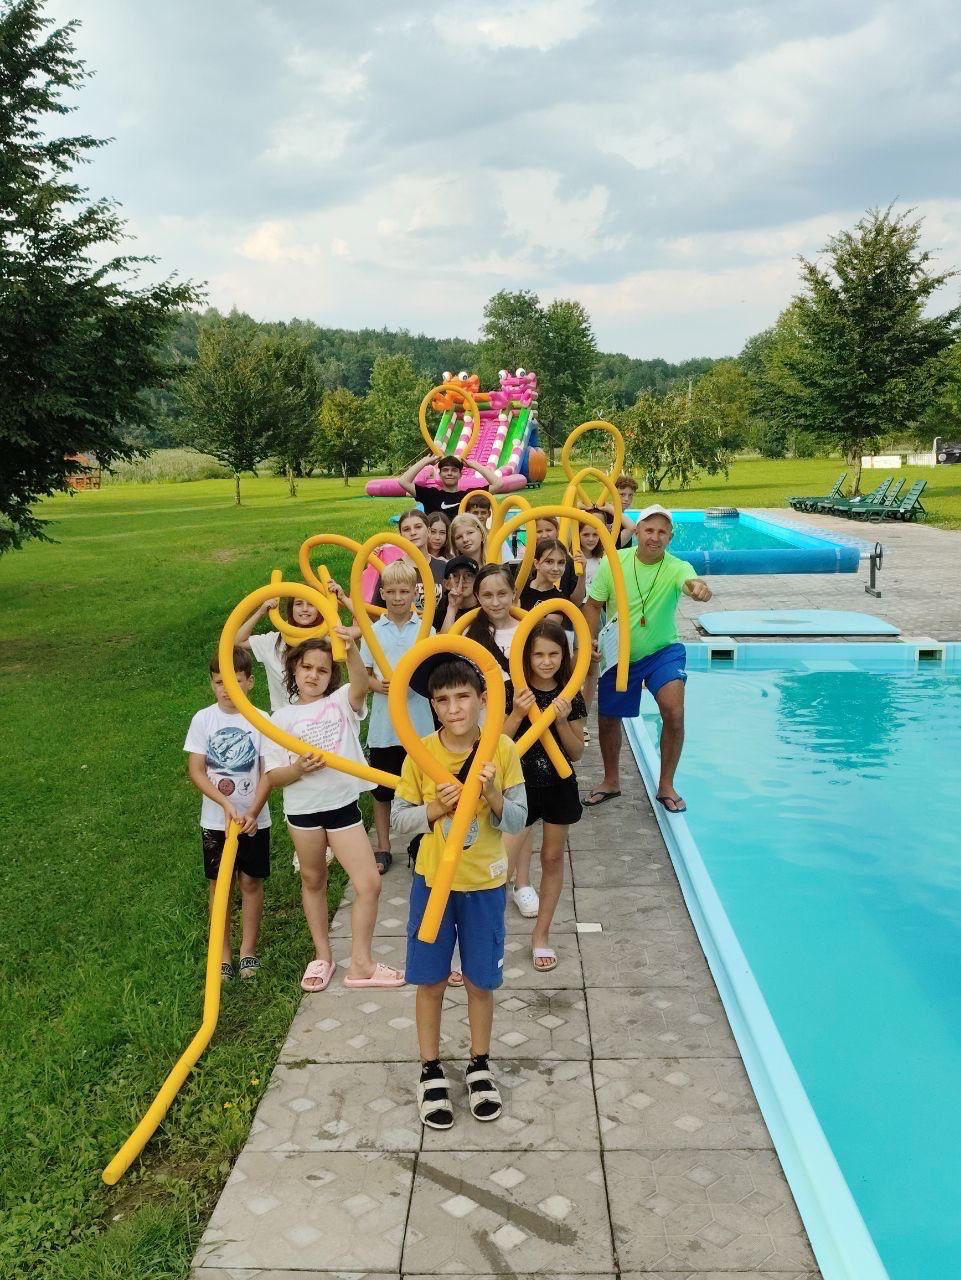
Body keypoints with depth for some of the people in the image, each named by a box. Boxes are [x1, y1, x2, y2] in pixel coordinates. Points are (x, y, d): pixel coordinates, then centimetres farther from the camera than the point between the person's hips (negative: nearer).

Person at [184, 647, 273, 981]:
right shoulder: (203, 719, -6)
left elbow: (268, 772, -8)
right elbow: (196, 770, -8)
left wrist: (253, 812, -18)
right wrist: (226, 804, -19)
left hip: (254, 818, -1)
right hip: (215, 819, 1)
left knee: (251, 881, 8)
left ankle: (248, 949, 23)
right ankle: (223, 953, 21)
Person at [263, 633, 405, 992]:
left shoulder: (341, 702, -2)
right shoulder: (281, 718, 0)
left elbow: (361, 684, -27)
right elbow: (273, 777, -1)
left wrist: (351, 650, -46)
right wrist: (299, 769, -23)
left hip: (343, 805, 0)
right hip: (303, 810, 1)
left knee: (369, 883, -4)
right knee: (313, 882, 16)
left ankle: (360, 963, 11)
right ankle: (322, 956, 34)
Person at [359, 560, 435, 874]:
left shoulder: (425, 629, 0)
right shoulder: (374, 631, 2)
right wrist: (377, 684, -14)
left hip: (418, 722, -1)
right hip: (383, 722, 1)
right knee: (382, 789, 11)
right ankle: (383, 848, 24)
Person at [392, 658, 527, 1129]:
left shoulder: (502, 750, -11)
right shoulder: (421, 753, -10)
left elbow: (518, 821, -9)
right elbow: (399, 817, -5)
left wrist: (493, 795, -27)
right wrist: (437, 808, -22)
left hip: (484, 883, 0)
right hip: (433, 880, 0)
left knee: (481, 981, 13)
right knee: (431, 980, 11)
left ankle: (479, 1066, 34)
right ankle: (430, 1071, 29)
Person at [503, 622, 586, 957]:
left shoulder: (570, 697, -3)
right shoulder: (512, 692, -9)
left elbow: (576, 753, -1)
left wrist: (562, 721, -17)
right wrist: (518, 714, -23)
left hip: (559, 787, 3)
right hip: (521, 785, -2)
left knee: (553, 858, 12)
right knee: (504, 864, -8)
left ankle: (541, 934, 27)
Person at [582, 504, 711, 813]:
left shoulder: (676, 568, -18)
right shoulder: (613, 563, -13)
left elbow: (690, 582, -42)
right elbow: (593, 605, -3)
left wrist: (698, 588, -65)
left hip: (662, 651, -2)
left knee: (674, 712, -19)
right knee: (607, 718, 11)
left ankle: (666, 786, 1)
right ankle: (611, 781, 37)